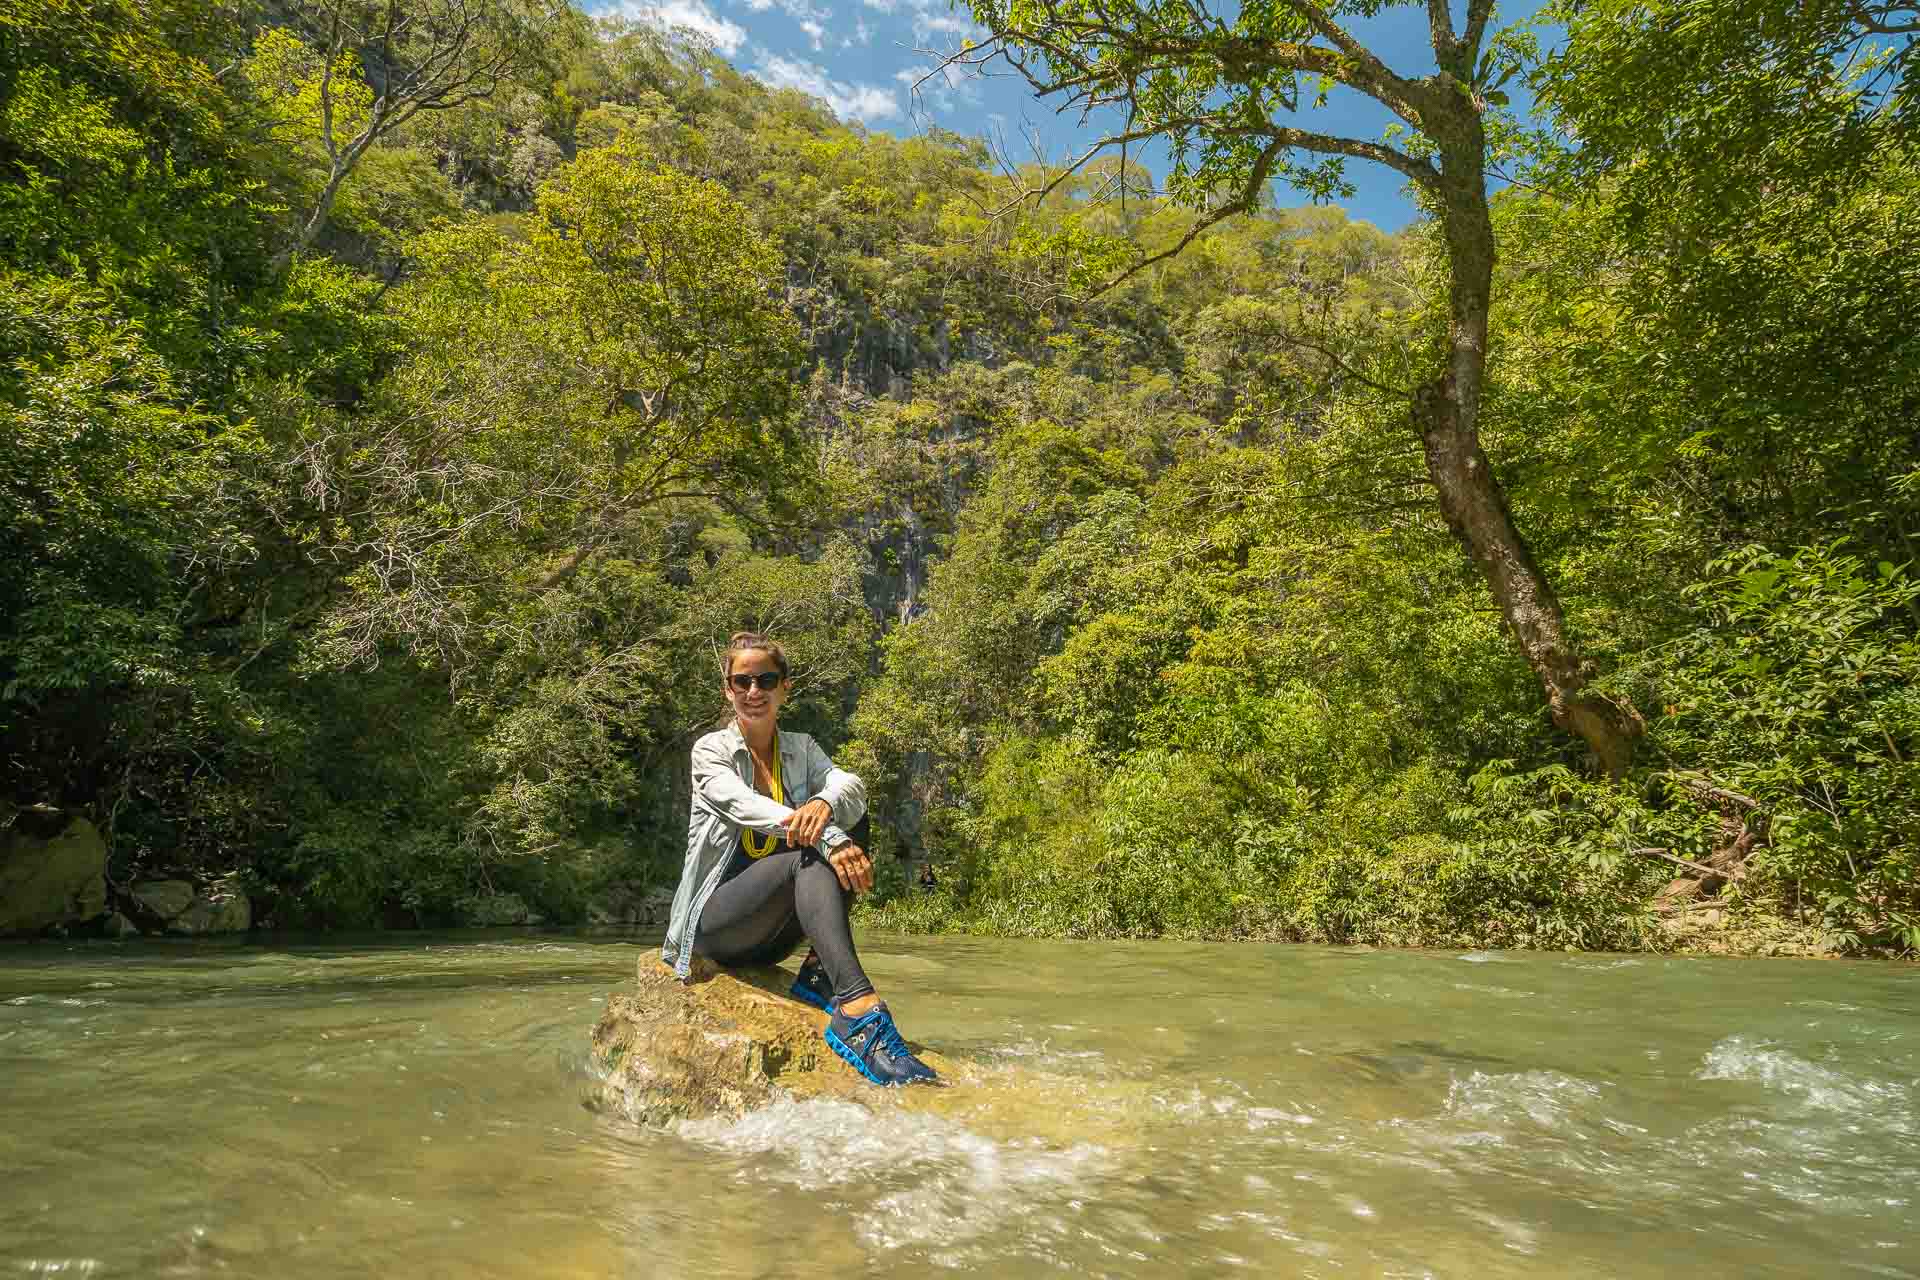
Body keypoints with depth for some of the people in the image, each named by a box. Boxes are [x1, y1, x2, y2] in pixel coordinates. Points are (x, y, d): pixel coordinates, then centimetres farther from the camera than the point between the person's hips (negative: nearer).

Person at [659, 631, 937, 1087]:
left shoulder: (801, 750, 8)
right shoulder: (711, 750, -4)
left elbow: (851, 784, -14)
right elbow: (746, 807, -25)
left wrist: (825, 803, -40)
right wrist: (829, 841, -42)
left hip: (775, 935, 5)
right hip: (716, 921, -4)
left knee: (847, 816, -16)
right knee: (809, 857, -33)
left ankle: (821, 973, -22)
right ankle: (859, 1011, -50)